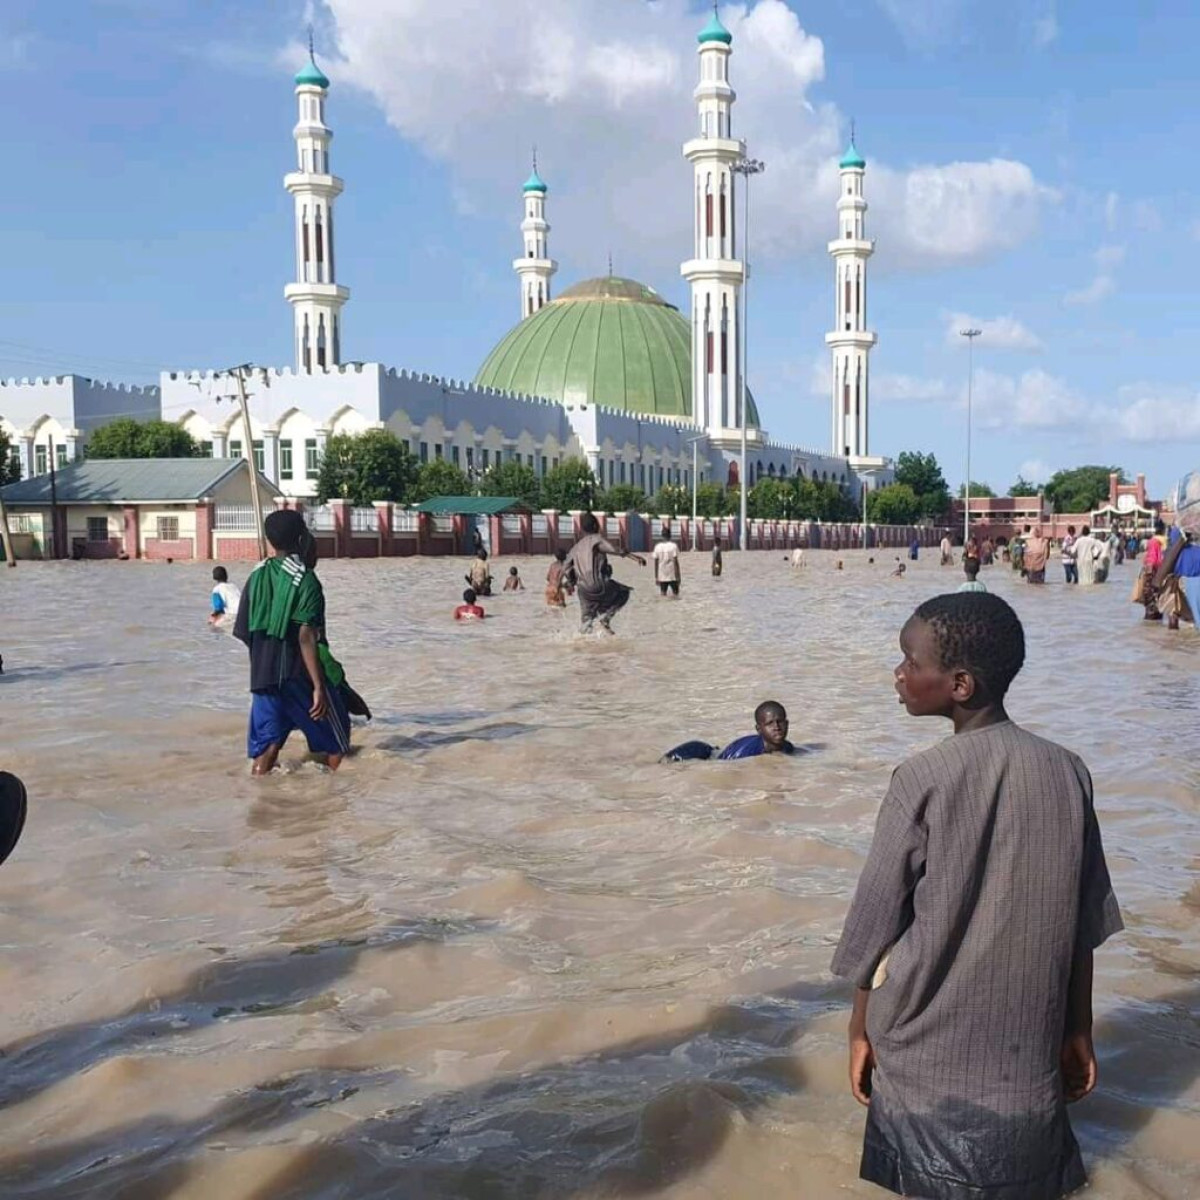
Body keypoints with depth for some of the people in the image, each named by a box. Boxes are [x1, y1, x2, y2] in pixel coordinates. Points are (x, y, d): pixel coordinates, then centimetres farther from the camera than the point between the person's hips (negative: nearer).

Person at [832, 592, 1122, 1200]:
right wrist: (1078, 1031, 14)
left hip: (929, 1050, -3)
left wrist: (861, 1029, 5)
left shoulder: (924, 780, -16)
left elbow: (877, 923, -8)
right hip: (1026, 1057, 3)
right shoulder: (1067, 772, -5)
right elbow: (1083, 925, 2)